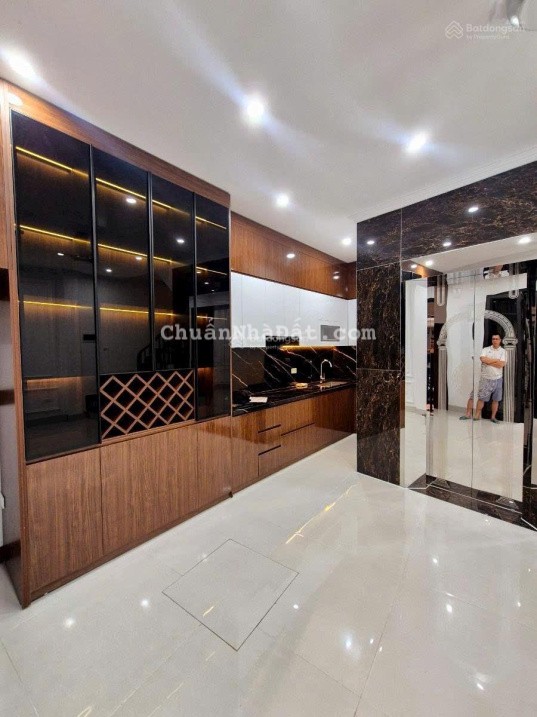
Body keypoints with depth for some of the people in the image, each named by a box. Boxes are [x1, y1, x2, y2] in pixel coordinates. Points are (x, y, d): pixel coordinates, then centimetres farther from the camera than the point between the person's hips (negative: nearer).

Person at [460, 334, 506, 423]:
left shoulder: (503, 351, 1)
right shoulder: (486, 349, 1)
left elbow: (502, 364, -13)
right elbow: (482, 359, -18)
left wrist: (488, 361, -12)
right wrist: (496, 360, -13)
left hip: (497, 379, 1)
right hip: (485, 378, -1)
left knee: (496, 399, 9)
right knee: (481, 398, 2)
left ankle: (493, 417, 22)